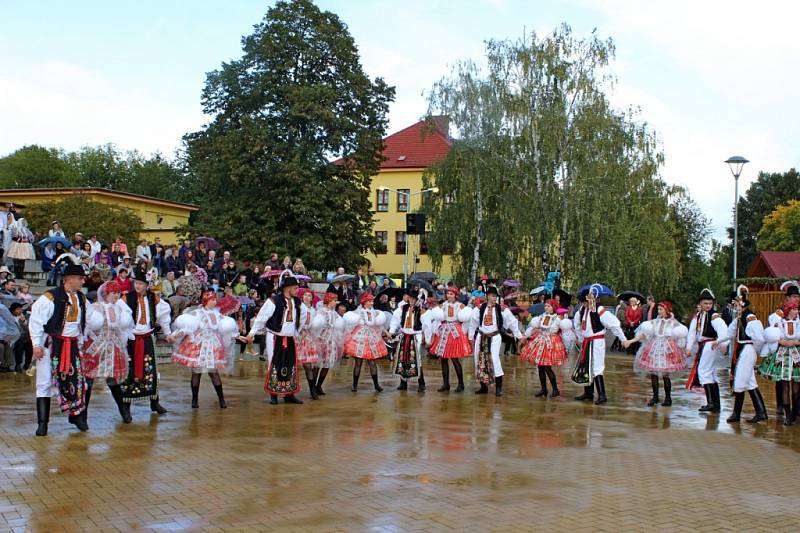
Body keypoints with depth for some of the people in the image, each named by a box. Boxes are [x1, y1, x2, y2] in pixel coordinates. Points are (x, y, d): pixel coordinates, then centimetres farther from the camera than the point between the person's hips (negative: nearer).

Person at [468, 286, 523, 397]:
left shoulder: (501, 309, -3)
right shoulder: (480, 308, 1)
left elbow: (512, 322, 5)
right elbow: (473, 323, 11)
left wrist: (519, 336, 6)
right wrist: (471, 337, 15)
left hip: (494, 337, -3)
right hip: (481, 337, 3)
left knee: (494, 359, -17)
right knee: (480, 361, 7)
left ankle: (498, 388, -11)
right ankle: (484, 387, 20)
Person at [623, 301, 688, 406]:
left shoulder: (673, 323, 1)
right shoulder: (655, 321, 9)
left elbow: (681, 334, 0)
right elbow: (643, 334, 6)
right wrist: (630, 341, -1)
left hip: (667, 350, -3)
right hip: (654, 349, 3)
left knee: (665, 375, -4)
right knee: (653, 374, 0)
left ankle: (668, 397, 12)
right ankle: (655, 397, 13)